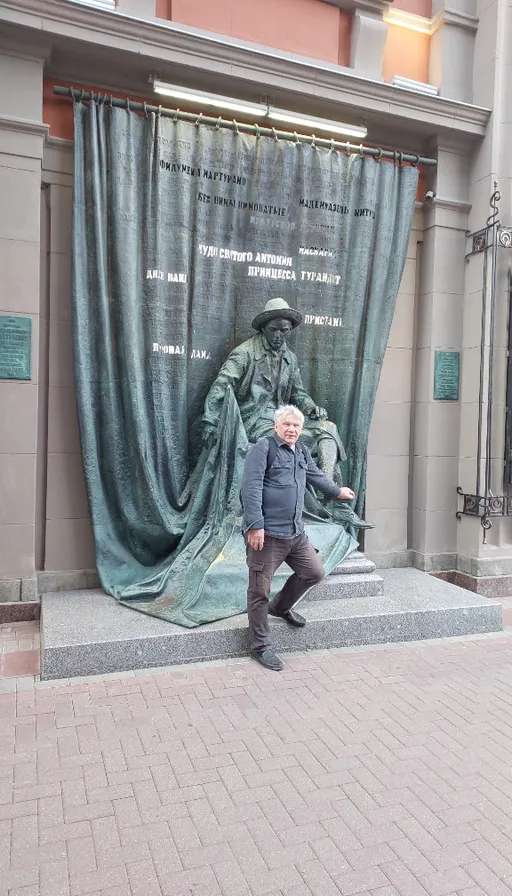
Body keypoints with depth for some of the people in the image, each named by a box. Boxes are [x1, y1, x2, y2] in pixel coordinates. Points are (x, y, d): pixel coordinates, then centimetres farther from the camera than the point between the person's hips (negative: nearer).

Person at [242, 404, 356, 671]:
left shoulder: (302, 452, 15)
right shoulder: (262, 448, -10)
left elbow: (316, 476, 34)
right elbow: (251, 488, -18)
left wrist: (338, 491, 47)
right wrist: (255, 525, -24)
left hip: (295, 532, 8)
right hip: (267, 533, -8)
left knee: (314, 572, 16)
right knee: (260, 591, 1)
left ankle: (281, 607, 39)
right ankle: (260, 646, 16)